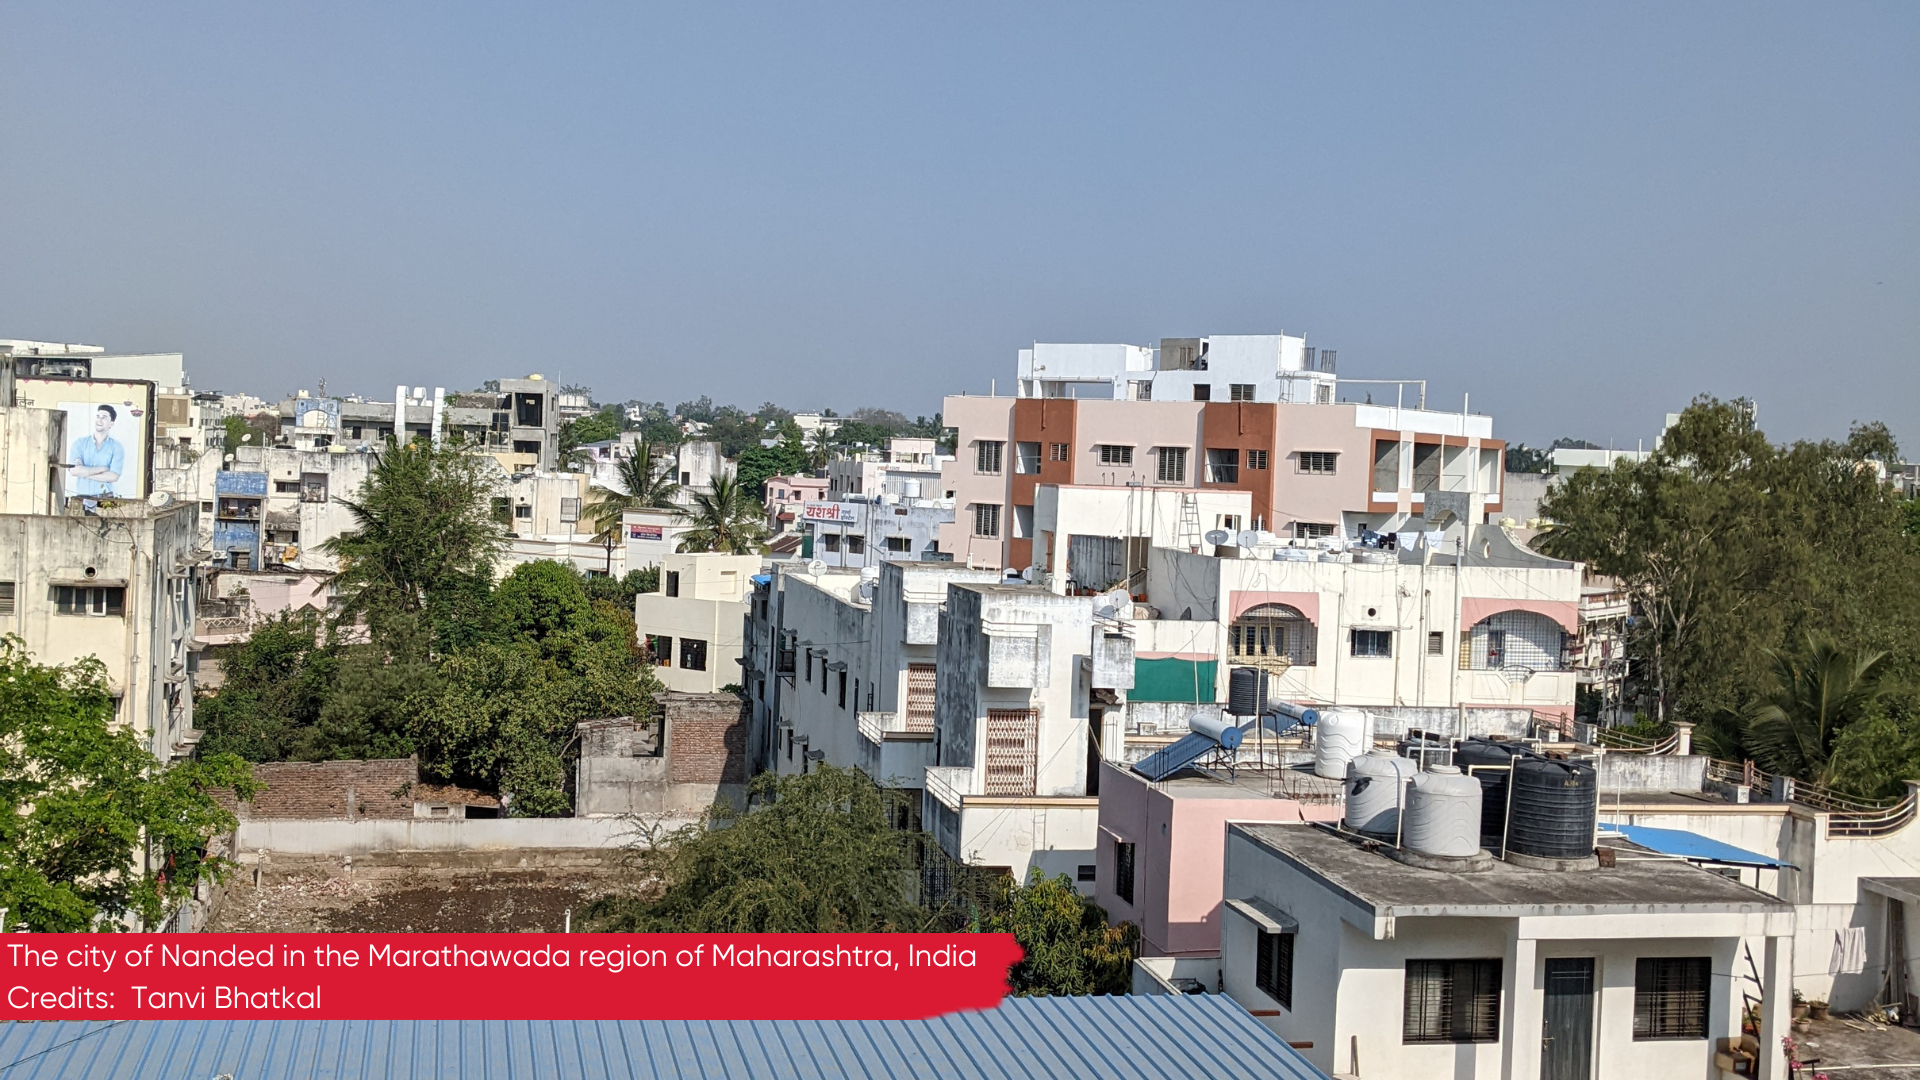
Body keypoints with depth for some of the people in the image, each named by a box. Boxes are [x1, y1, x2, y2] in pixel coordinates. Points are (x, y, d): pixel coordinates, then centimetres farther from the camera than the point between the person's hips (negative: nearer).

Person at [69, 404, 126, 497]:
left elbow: (113, 476, -9)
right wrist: (102, 469, -6)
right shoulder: (80, 443, 8)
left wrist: (84, 472, -6)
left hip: (104, 498, -1)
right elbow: (73, 470, -5)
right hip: (82, 497, 1)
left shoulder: (116, 447, 3)